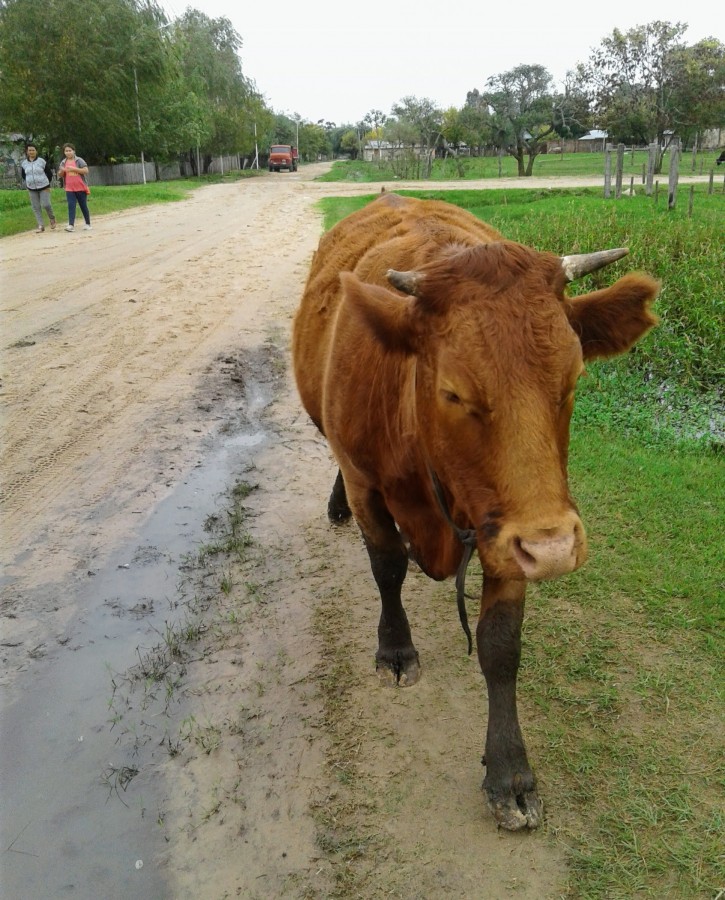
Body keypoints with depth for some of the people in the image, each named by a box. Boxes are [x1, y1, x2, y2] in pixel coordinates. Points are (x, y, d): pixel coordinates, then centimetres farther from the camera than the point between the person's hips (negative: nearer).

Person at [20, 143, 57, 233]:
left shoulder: (42, 161, -5)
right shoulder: (24, 163, 5)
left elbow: (49, 173, 3)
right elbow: (23, 175, 19)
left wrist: (46, 183, 3)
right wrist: (27, 184, 11)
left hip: (43, 187, -3)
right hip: (32, 189, 3)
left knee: (46, 205, -13)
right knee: (36, 208, 1)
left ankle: (52, 218, 17)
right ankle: (40, 226, 6)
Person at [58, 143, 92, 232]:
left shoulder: (79, 160, -3)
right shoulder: (63, 162, 9)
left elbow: (86, 171, -14)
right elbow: (59, 175, 12)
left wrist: (74, 169, -21)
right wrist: (62, 171, -11)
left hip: (80, 188, -3)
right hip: (69, 189, 3)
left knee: (83, 206, 7)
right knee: (71, 206, -8)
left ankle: (88, 224, 19)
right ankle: (71, 225, -16)